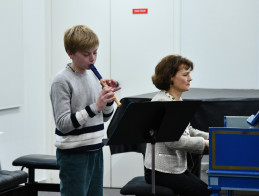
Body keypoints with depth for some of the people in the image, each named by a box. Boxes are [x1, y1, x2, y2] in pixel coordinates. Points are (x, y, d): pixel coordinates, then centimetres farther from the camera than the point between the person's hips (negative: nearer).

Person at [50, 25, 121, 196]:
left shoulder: (93, 75, 10)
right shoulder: (62, 81, -12)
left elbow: (105, 117, 16)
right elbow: (63, 124, -19)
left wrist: (109, 98, -4)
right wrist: (95, 106, -24)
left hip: (95, 150, 7)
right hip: (73, 154, -7)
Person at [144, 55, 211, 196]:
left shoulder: (178, 101, 14)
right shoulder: (161, 102, -16)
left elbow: (188, 131, 20)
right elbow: (172, 140, -23)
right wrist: (204, 142, -18)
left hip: (179, 167, 9)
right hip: (161, 171, -9)